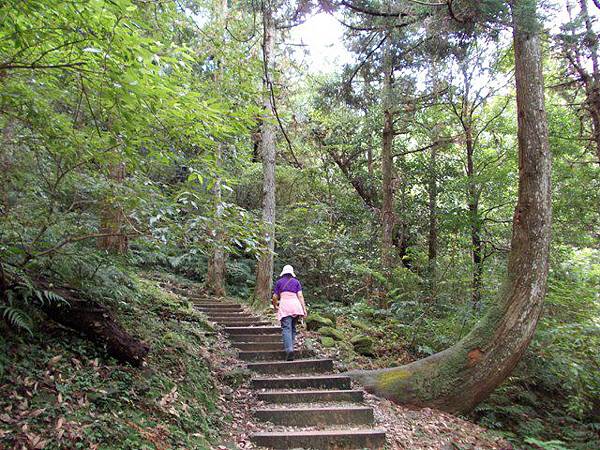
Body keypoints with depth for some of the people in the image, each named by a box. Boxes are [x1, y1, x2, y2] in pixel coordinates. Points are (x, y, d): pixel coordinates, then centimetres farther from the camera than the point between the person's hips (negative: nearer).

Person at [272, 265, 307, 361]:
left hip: (284, 304, -2)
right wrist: (304, 309, 3)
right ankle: (289, 347, 12)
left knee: (286, 328, -12)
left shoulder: (279, 282, 15)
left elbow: (275, 297, 12)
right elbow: (300, 296, 6)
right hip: (295, 304, 2)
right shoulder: (296, 282, 17)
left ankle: (289, 349, -29)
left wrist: (275, 306, 31)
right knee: (293, 328, 15)